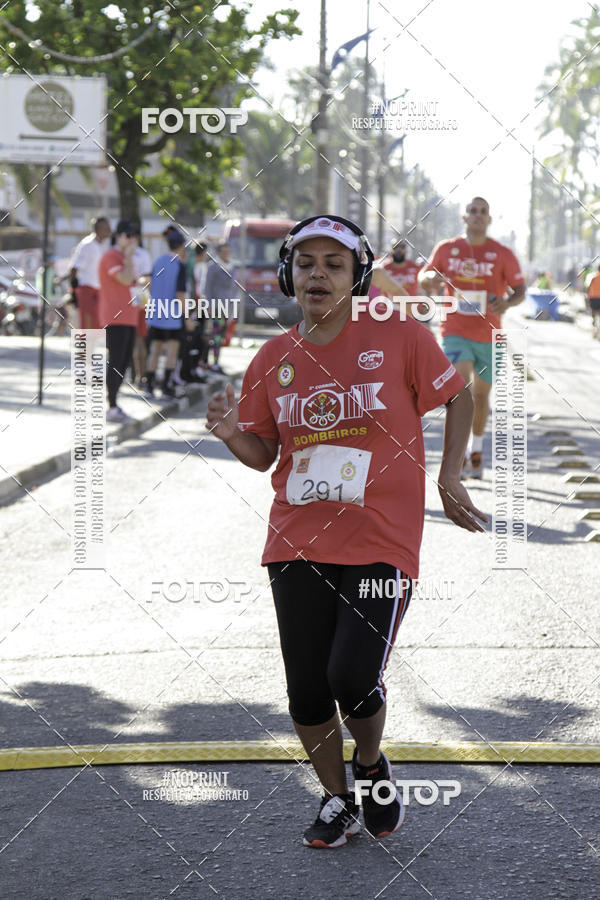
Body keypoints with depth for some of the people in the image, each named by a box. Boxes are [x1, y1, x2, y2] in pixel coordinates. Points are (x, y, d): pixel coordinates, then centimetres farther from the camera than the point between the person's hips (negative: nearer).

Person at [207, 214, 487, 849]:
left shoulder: (398, 336, -3)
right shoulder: (274, 358, 7)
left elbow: (457, 397, 8)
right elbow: (264, 453, 14)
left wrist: (449, 478, 1)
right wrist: (231, 433, -7)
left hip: (381, 541, -4)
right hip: (298, 544, 4)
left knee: (352, 679, -14)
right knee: (307, 690, 5)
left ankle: (371, 765, 20)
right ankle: (337, 801, 28)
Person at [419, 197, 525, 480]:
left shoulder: (503, 254, 0)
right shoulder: (446, 249, 3)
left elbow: (520, 289, 3)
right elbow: (424, 276, 13)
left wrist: (508, 302, -20)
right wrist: (430, 278, -12)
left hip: (489, 336, 1)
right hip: (455, 333, -1)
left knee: (481, 396, 13)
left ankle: (476, 448, 37)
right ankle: (459, 455, -16)